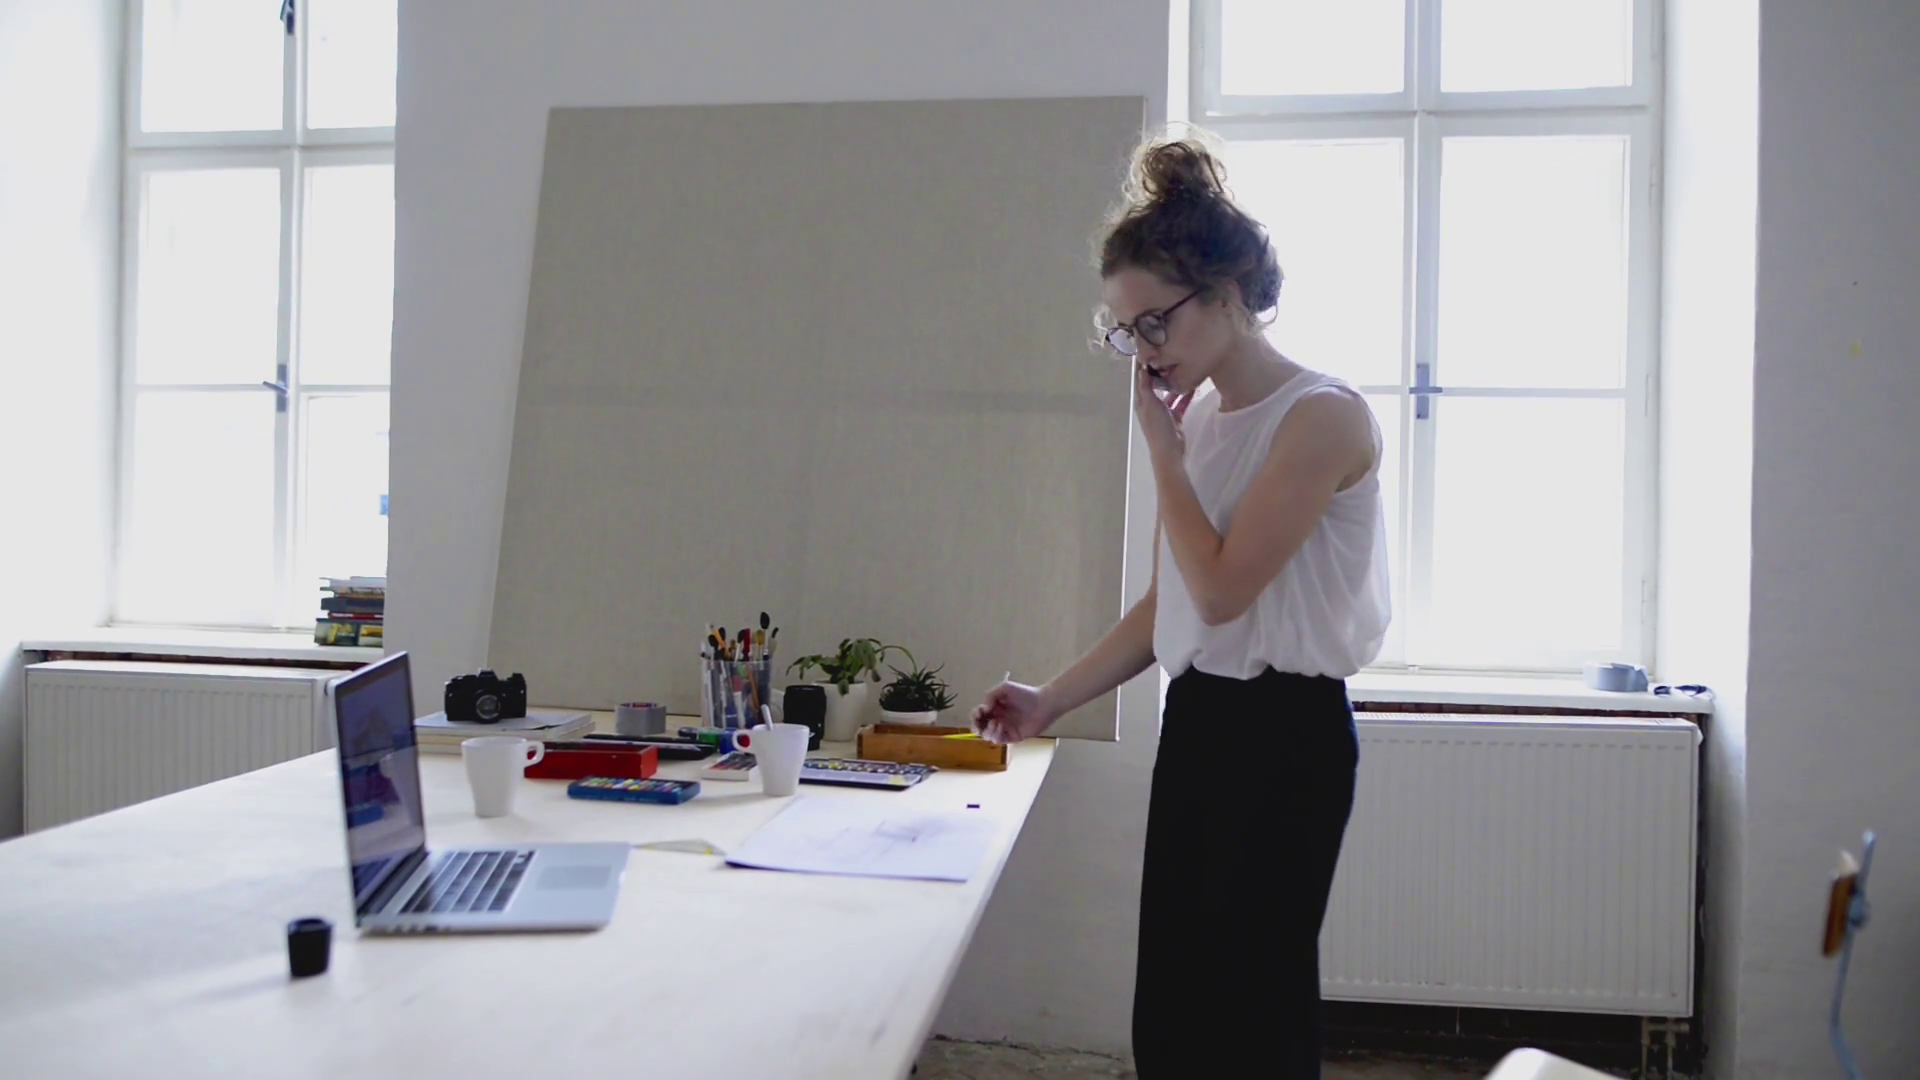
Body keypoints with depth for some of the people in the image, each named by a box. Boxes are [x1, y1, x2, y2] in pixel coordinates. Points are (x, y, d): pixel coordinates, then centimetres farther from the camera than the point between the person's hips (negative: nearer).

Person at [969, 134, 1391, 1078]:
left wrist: (1163, 447, -10)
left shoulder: (1320, 417, -13)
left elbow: (1219, 590, -19)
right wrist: (1050, 703, 11)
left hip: (1284, 736, -7)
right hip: (1197, 720, 8)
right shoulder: (1198, 416, 10)